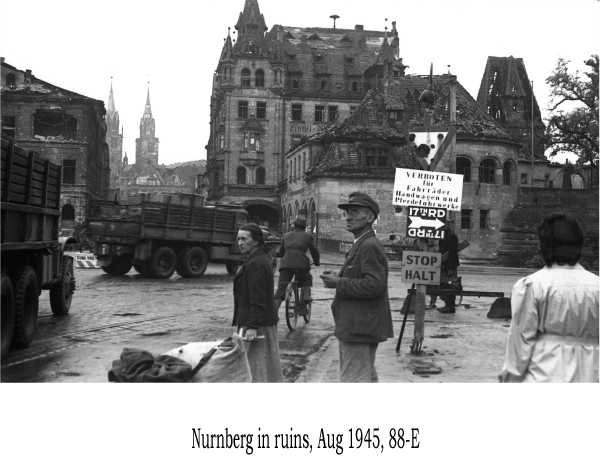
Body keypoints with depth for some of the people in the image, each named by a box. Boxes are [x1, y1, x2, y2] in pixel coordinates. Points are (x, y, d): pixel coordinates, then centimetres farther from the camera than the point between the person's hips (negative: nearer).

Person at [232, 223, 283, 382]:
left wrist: (252, 326, -25)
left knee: (258, 366, -6)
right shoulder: (261, 260, 15)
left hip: (256, 326, -11)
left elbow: (258, 300, -24)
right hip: (266, 322, 11)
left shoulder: (255, 264, -18)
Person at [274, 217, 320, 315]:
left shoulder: (286, 235, 24)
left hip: (285, 264, 2)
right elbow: (314, 251, 16)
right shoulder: (308, 236, 15)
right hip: (302, 264, -2)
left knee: (280, 290, 3)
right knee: (306, 279, 27)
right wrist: (317, 262, 34)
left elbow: (281, 253, 30)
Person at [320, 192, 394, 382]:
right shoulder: (361, 244, 16)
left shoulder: (369, 246, -18)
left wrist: (339, 284, -19)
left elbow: (375, 284, -27)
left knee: (353, 379, -6)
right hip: (361, 326, 11)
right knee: (367, 377, 20)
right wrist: (339, 278, 5)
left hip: (359, 328, -11)